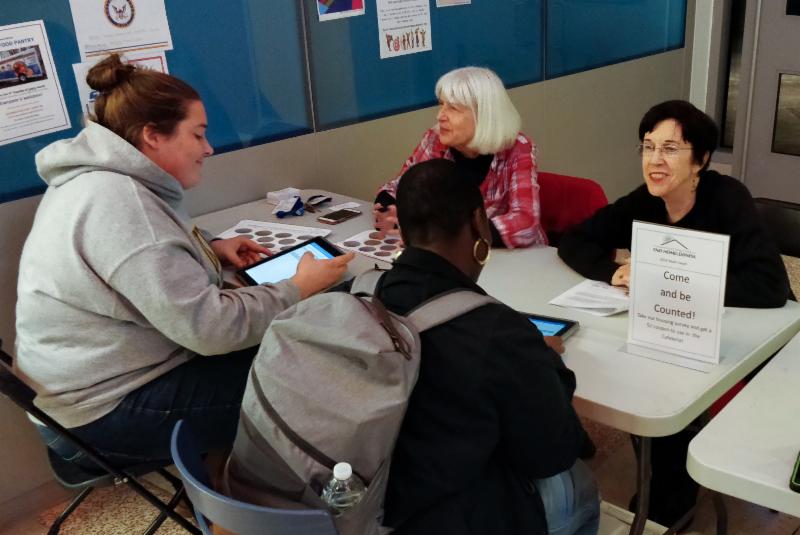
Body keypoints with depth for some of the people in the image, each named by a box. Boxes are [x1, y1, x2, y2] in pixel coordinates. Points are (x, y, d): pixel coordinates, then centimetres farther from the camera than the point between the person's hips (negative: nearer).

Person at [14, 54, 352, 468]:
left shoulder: (101, 178, 5)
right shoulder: (119, 203, -27)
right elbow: (209, 328, -28)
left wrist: (211, 250, 4)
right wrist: (298, 288, -15)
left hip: (104, 376, 10)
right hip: (108, 411, -10)